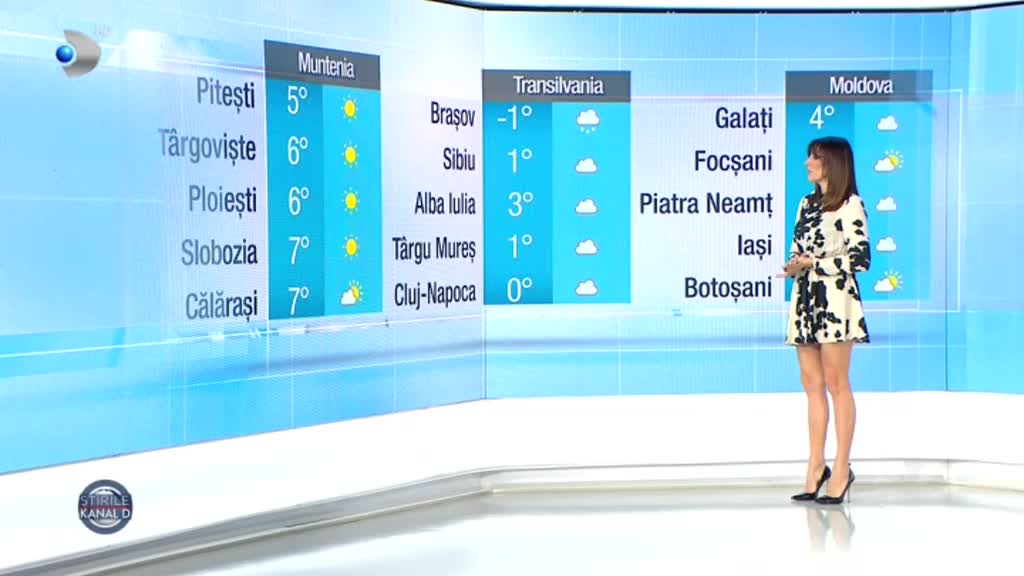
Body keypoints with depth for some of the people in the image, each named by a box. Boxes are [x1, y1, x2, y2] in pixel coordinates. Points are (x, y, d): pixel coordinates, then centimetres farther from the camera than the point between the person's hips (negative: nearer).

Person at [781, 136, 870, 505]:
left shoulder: (850, 205, -4)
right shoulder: (807, 204, 18)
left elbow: (861, 258, -11)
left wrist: (814, 265, -12)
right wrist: (793, 268, -2)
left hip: (835, 299, -7)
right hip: (806, 299, 7)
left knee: (835, 382, -5)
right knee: (811, 383, 6)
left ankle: (841, 470, 0)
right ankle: (816, 468, 10)